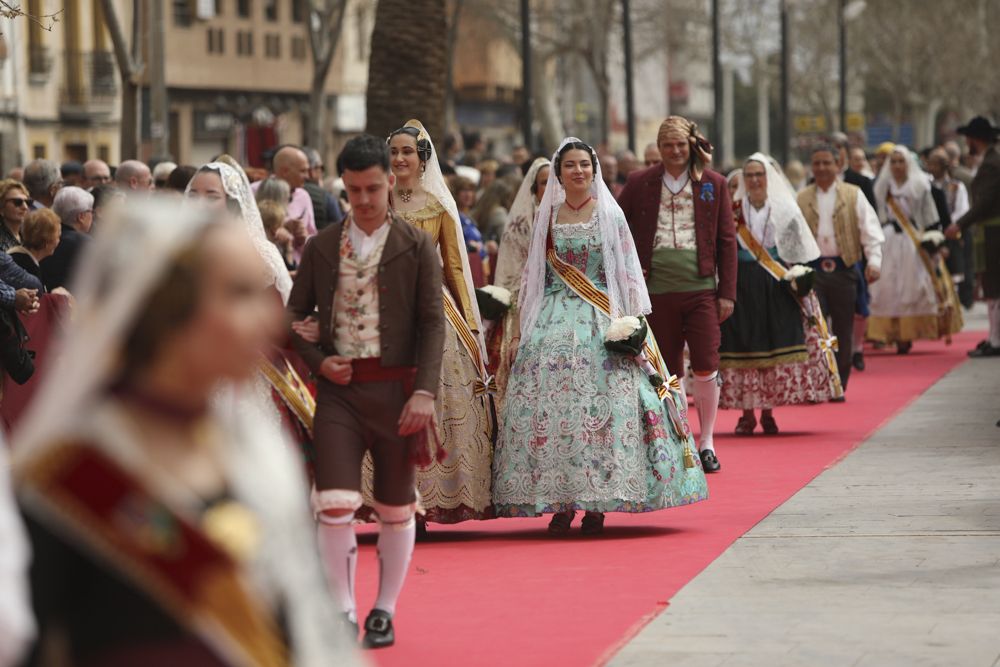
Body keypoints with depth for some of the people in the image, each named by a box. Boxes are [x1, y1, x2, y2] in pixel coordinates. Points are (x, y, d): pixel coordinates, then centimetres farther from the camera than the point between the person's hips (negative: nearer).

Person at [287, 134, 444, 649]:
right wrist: (317, 360, -4)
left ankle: (384, 612, 21)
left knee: (396, 508, 8)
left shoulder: (416, 246, 0)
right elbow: (296, 314, 14)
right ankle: (343, 614, -5)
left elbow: (433, 322, -3)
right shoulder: (321, 247, 7)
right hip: (339, 389, 1)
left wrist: (424, 392, -12)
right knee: (334, 504, -11)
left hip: (396, 387, -1)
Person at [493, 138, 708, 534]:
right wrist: (520, 331, 9)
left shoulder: (610, 214, 5)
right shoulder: (547, 217, 11)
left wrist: (629, 324, -6)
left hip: (602, 322, -2)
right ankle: (560, 503, -3)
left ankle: (597, 504, -4)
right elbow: (531, 277, 14)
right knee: (549, 404, -8)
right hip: (553, 322, 2)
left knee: (601, 409, -10)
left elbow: (628, 273, 3)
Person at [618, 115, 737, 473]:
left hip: (700, 287, -1)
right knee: (667, 370, 5)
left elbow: (727, 240, 5)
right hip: (657, 290, 1)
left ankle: (706, 442, 8)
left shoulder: (713, 184, 5)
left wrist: (727, 292, 1)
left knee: (705, 366, -5)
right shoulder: (640, 184, 6)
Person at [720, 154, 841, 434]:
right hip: (742, 285, 0)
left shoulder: (785, 209, 6)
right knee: (742, 345, -4)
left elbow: (798, 252, 8)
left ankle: (768, 412, 6)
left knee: (776, 345, -3)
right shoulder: (733, 209, 5)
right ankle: (747, 413, 2)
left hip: (777, 285, 0)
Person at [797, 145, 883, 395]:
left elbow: (870, 229, -1)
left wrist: (874, 261, -13)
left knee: (843, 330, 4)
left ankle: (838, 386, 14)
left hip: (844, 268, 0)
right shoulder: (801, 198, 9)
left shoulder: (853, 195, 5)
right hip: (813, 270, 0)